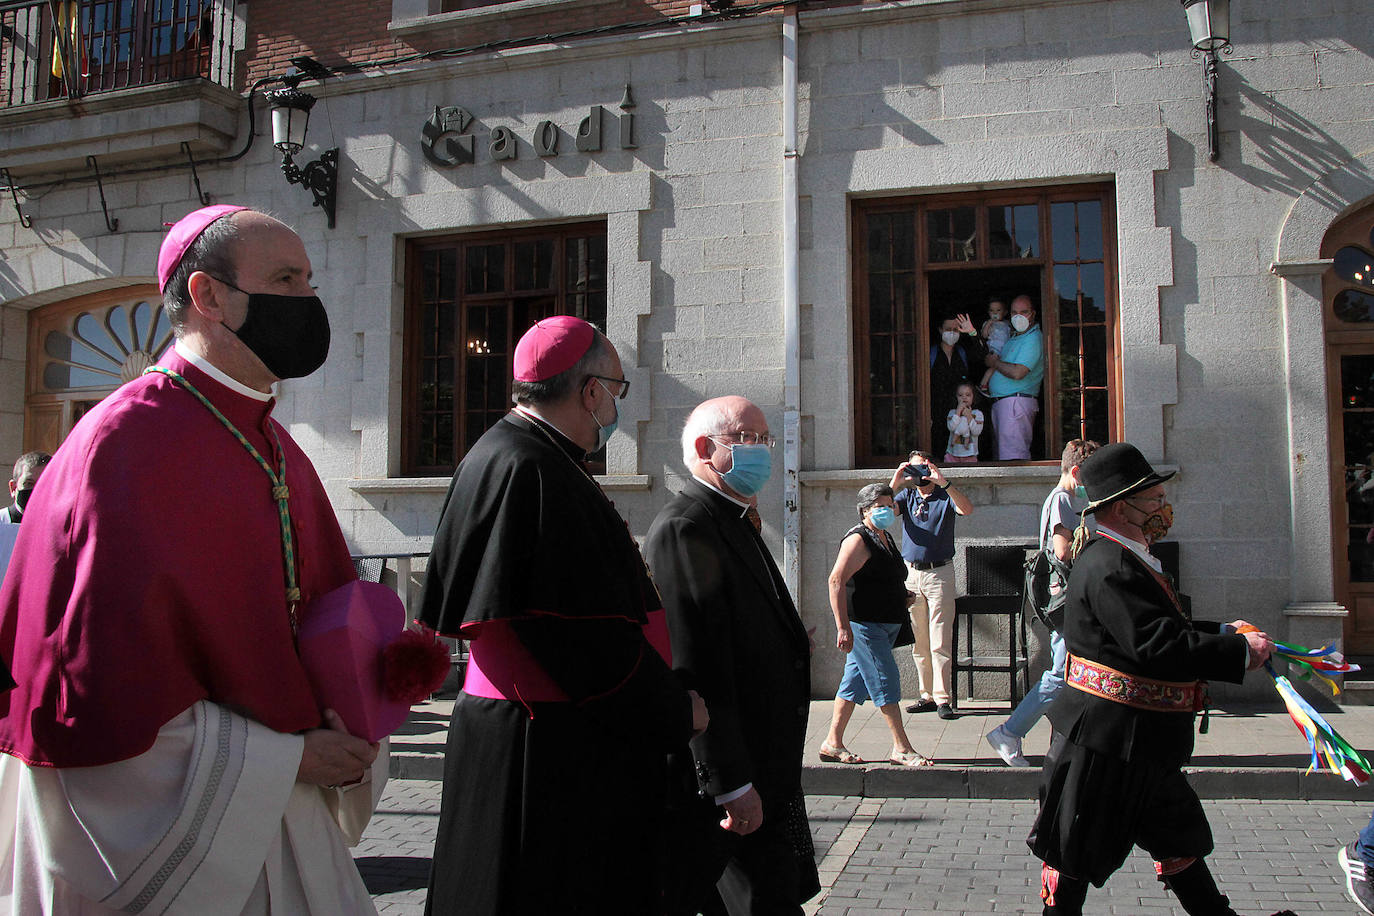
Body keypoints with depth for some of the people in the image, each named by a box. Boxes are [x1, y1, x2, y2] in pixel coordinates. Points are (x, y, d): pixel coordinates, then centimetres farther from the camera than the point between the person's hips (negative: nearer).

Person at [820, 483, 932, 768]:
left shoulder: (885, 538, 18)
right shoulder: (858, 539, -12)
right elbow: (836, 581, -20)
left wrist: (902, 597, 13)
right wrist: (843, 627, -25)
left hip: (885, 624, 9)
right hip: (863, 624, -9)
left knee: (855, 680, 11)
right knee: (886, 681, -7)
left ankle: (833, 743, 16)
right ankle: (901, 749, -1)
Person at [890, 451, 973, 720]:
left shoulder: (945, 496, 2)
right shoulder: (906, 496, 12)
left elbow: (967, 509, -18)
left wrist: (944, 483, -27)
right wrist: (895, 483, -17)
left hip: (940, 572, -4)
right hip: (912, 574, 4)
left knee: (940, 642, -6)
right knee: (918, 643, 7)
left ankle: (942, 698, -2)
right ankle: (927, 695, 14)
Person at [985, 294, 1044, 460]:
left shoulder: (1033, 339, -11)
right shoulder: (1014, 336, 20)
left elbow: (1017, 373, -22)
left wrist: (995, 363, -7)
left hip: (1017, 401, -10)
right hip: (999, 402, 10)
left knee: (1013, 455, -13)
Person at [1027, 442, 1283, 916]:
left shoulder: (1128, 559, 14)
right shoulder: (1108, 566, -22)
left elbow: (1160, 628, 23)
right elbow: (1158, 646, -29)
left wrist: (1220, 632, 11)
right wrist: (1240, 652, -19)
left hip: (1140, 744, 11)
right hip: (1104, 741, -11)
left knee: (1178, 838, 22)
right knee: (1076, 849, 4)